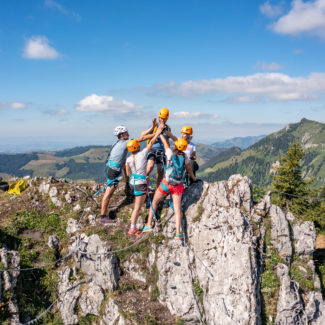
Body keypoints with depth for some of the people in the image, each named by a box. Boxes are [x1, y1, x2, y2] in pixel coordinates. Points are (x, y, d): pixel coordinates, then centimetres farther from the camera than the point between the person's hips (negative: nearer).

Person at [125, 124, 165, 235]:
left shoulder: (128, 159, -1)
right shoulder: (142, 153, -13)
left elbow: (128, 173, 8)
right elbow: (151, 142, -5)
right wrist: (159, 130, 4)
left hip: (132, 182, 7)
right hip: (140, 184, -7)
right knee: (137, 207, -2)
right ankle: (132, 229, 0)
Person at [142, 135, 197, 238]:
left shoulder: (171, 153, -10)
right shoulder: (184, 157, 1)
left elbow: (165, 143, 7)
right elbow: (189, 169, 16)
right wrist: (194, 179, 33)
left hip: (166, 183, -3)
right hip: (178, 185, 3)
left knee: (154, 202, 15)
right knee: (177, 208, 3)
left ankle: (148, 225, 17)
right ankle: (178, 232, -5)